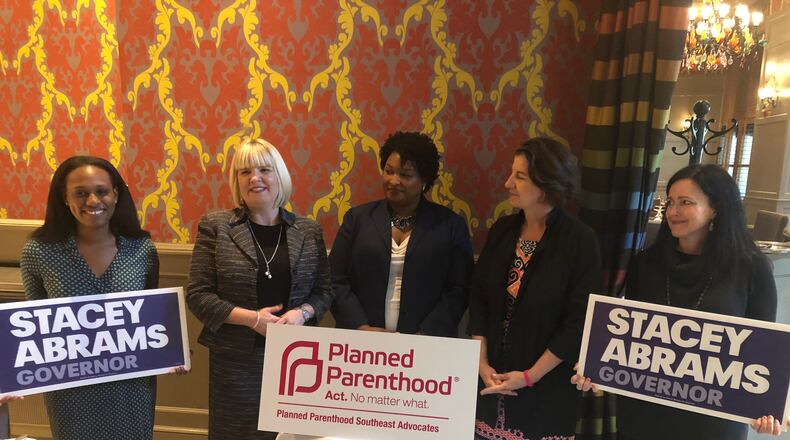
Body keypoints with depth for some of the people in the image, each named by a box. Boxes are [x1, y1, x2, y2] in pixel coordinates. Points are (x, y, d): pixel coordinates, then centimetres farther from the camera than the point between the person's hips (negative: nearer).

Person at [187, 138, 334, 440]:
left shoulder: (309, 231, 3)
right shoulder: (216, 226, -3)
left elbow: (324, 290, 7)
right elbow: (198, 294, -4)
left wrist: (302, 313, -13)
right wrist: (250, 318, -15)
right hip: (235, 359, -1)